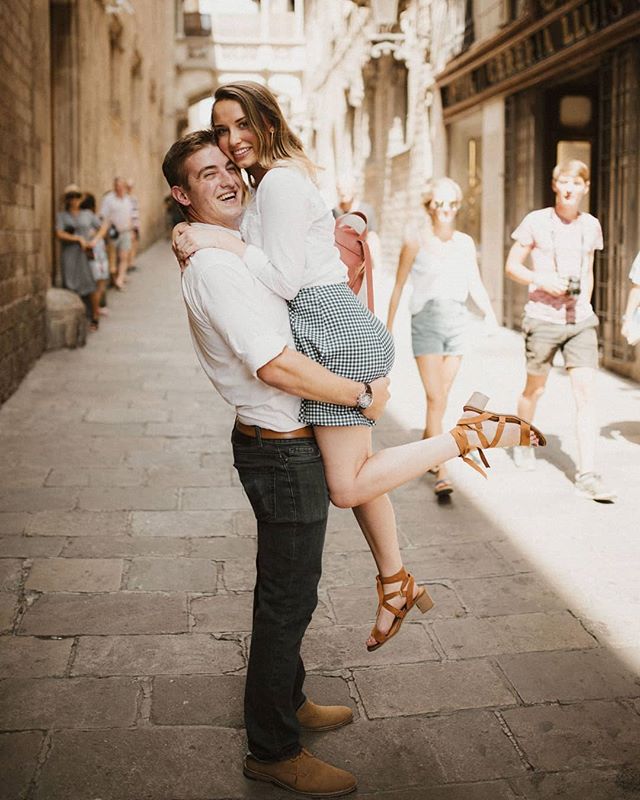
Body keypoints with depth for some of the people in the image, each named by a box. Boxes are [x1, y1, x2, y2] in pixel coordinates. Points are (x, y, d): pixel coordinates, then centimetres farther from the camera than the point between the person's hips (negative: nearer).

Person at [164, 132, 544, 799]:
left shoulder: (235, 249, 11)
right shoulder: (213, 266, -22)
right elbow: (276, 367, -29)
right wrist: (364, 394, -18)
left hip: (277, 441, 10)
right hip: (282, 450, -10)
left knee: (283, 591, 23)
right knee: (288, 599, 2)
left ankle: (286, 703, 41)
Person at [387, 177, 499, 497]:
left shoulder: (465, 242, 9)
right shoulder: (416, 240, -2)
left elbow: (475, 283, 9)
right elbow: (399, 285, 2)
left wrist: (489, 312, -7)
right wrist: (388, 326, 2)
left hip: (458, 322, 4)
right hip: (426, 320, -4)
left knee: (441, 396, 11)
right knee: (435, 398, -10)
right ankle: (442, 473, -11)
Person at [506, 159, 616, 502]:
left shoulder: (591, 226, 8)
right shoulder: (536, 222, -4)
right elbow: (512, 265, 0)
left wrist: (585, 304, 10)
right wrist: (542, 281, -15)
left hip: (580, 320, 3)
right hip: (542, 317, -2)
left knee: (586, 393, -8)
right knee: (535, 388, 13)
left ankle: (587, 475, -8)